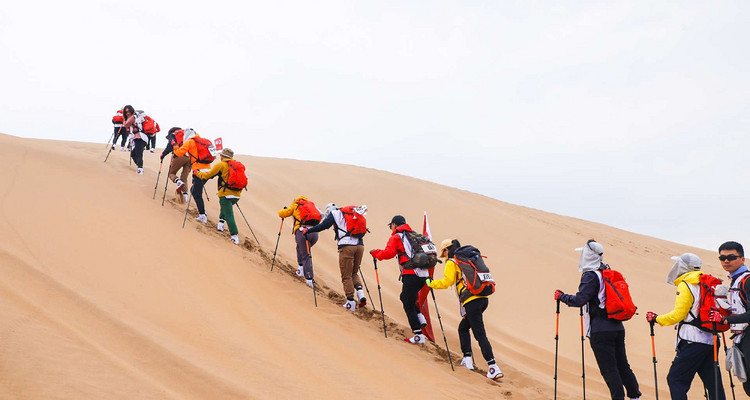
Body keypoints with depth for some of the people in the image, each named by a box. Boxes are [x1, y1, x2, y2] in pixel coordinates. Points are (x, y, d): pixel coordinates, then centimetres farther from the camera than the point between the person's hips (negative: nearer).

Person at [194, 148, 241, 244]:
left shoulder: (221, 165, 0)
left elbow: (208, 175, 3)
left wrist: (197, 173, 19)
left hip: (226, 194, -6)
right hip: (236, 196, 6)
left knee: (229, 215, -6)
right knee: (225, 207, 32)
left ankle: (234, 236, -14)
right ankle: (221, 224, 23)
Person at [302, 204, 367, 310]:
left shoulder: (334, 214, 8)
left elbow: (323, 225, -3)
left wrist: (307, 230, 5)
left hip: (347, 246, -6)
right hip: (360, 245, 6)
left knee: (346, 276, 2)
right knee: (354, 273, 19)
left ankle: (350, 302, 0)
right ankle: (361, 294, -1)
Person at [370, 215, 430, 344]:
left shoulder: (396, 237, 2)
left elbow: (388, 253, -11)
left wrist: (376, 253, 5)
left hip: (411, 274, -7)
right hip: (424, 274, 7)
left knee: (408, 305, 0)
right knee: (405, 297, 25)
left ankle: (419, 336, -3)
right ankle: (420, 318, 8)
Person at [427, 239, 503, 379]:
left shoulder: (451, 263, 1)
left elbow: (447, 282, -6)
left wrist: (431, 283, 7)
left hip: (471, 301, -8)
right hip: (484, 298, 8)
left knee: (480, 335, -8)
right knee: (463, 327, 23)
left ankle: (493, 368, -14)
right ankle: (467, 358, 16)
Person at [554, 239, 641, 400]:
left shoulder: (590, 276, -11)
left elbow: (580, 300, -19)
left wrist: (561, 296, -5)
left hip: (601, 331, -8)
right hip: (617, 328, 8)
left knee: (609, 369, -4)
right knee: (622, 365, 14)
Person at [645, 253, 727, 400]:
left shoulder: (685, 285, -8)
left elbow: (678, 314, -12)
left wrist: (657, 318, 0)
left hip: (692, 341, -8)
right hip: (711, 340, 8)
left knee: (675, 379, -4)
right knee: (712, 382, 9)